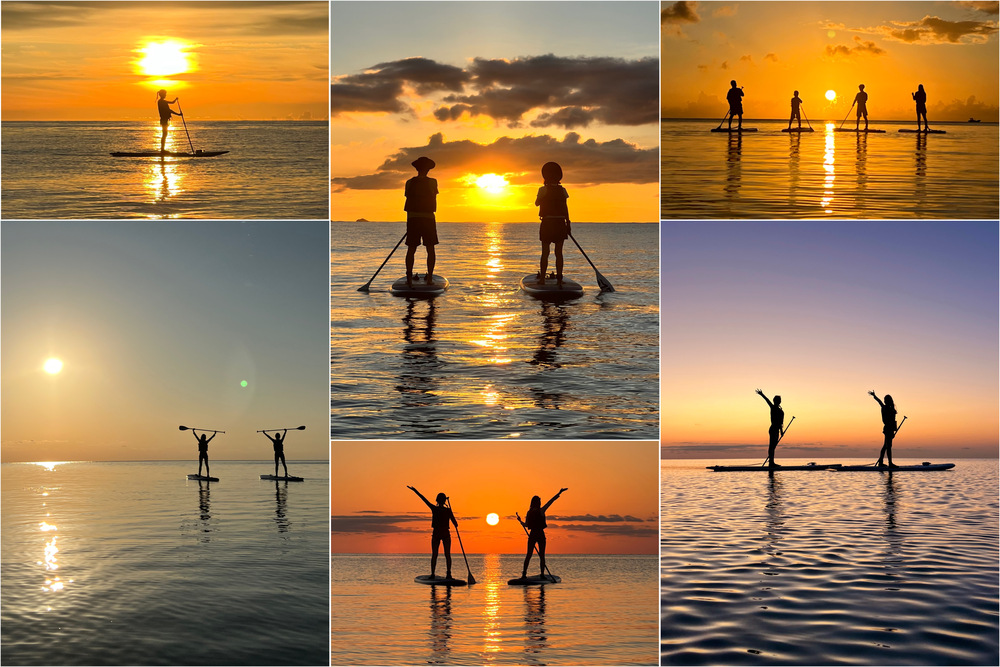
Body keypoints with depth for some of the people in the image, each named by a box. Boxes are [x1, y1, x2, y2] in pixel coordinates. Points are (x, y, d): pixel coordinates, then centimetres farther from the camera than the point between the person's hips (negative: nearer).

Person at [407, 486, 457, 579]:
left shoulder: (434, 508, -6)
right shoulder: (448, 510, -7)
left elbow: (424, 499, 0)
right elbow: (455, 524, -6)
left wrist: (415, 490, 7)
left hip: (436, 533, 1)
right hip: (446, 534, 0)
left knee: (434, 555, 6)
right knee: (447, 554, 5)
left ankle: (432, 574, 0)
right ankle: (448, 573, -3)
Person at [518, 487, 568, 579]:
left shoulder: (529, 513, 4)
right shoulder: (541, 511, -7)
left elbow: (525, 525, 9)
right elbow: (551, 501, -7)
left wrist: (520, 520, 29)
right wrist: (559, 493, -4)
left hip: (532, 534, 3)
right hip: (540, 534, -3)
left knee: (528, 555, 7)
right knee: (541, 555, 3)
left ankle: (524, 573, 1)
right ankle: (542, 574, 0)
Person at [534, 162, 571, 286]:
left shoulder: (543, 190, -7)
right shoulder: (562, 190, 1)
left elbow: (537, 203, 7)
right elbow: (565, 207, 2)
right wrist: (568, 223, 6)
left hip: (547, 223, -2)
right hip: (560, 223, 2)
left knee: (545, 252, 5)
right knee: (559, 252, 6)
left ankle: (542, 278, 5)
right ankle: (559, 278, 4)